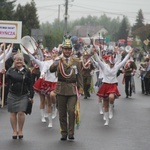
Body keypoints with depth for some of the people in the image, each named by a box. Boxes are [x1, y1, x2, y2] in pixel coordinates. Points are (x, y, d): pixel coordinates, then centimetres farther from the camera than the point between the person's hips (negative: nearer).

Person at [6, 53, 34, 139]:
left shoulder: (27, 71, 1)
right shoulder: (11, 70, 3)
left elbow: (30, 84, 3)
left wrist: (31, 96, 0)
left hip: (23, 95, -1)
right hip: (12, 95, 1)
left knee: (21, 113, -10)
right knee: (13, 113, 4)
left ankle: (20, 130, 8)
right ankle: (15, 131, 15)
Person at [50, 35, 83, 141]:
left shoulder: (76, 61, 8)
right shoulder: (58, 60, 2)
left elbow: (79, 76, 11)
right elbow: (51, 69, -18)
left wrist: (80, 87, 2)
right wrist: (59, 62, -35)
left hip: (73, 89, 0)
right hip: (61, 89, 0)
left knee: (71, 111, -11)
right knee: (62, 113, 5)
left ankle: (71, 133, -1)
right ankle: (64, 133, 14)